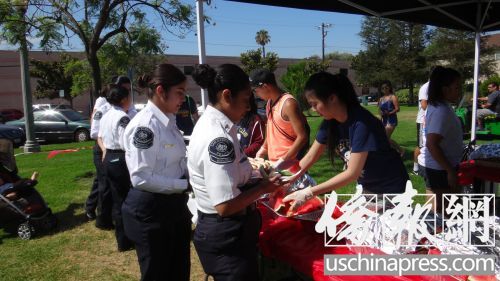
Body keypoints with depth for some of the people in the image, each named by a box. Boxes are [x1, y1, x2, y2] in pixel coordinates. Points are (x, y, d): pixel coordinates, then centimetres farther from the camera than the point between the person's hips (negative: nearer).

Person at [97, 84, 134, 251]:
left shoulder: (106, 116, 12)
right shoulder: (123, 117, -18)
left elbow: (100, 137, 22)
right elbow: (126, 144, -23)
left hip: (108, 159, 9)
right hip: (120, 160, -9)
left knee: (116, 199, 16)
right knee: (125, 200, 3)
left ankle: (121, 238, 29)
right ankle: (124, 242, 14)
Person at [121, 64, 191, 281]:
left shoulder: (169, 121, 7)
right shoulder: (144, 125, -21)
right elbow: (141, 178, -24)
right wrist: (185, 185, -19)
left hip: (174, 206, 9)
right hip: (150, 210, -9)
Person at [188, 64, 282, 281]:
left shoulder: (210, 123, 3)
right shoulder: (218, 137, -27)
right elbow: (225, 205, -27)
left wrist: (254, 178, 7)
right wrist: (263, 188, -14)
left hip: (221, 230, 10)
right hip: (226, 235, -10)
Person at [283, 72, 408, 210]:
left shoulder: (361, 123, -30)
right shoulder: (330, 122, -8)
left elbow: (352, 173, -31)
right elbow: (310, 157, -1)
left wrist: (309, 193, -33)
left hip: (390, 189, -6)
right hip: (367, 188, 6)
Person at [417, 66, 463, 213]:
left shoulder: (438, 106, 7)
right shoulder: (442, 111, -23)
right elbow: (432, 144, -29)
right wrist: (450, 171, -25)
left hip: (433, 165, 10)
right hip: (438, 168, -10)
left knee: (435, 209, 21)